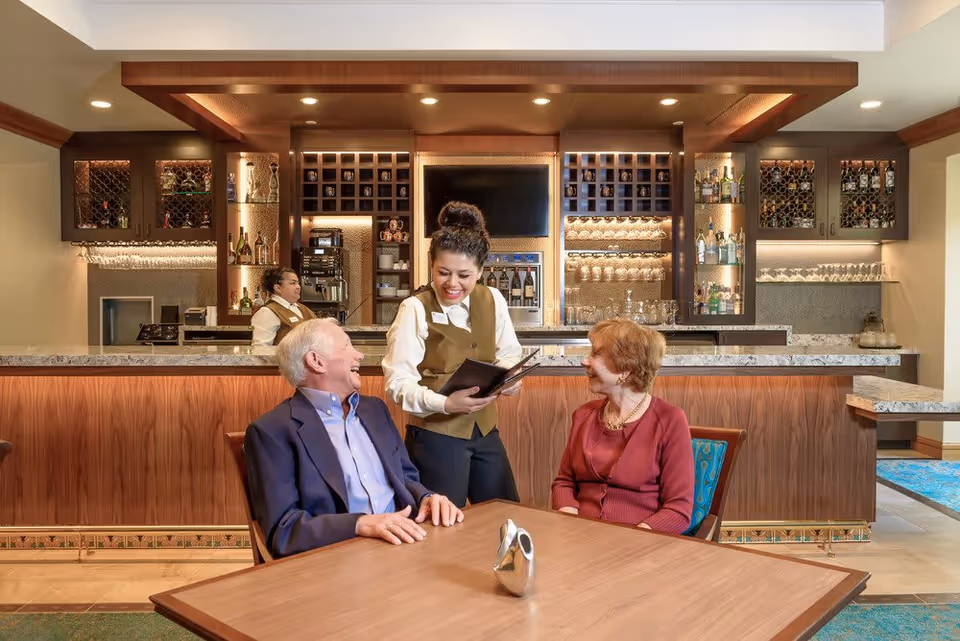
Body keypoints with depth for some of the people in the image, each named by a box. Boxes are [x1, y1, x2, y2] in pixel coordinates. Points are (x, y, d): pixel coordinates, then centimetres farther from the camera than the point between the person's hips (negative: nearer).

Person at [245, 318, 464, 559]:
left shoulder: (374, 409, 15)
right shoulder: (272, 431, -5)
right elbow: (281, 529, -11)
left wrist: (427, 498, -1)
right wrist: (360, 524, -23)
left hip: (401, 544, 6)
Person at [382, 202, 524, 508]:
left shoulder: (493, 300, 0)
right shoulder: (415, 308, -15)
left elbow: (508, 353, 8)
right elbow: (398, 381, -18)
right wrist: (445, 404, -31)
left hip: (485, 430, 6)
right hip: (435, 434, -5)